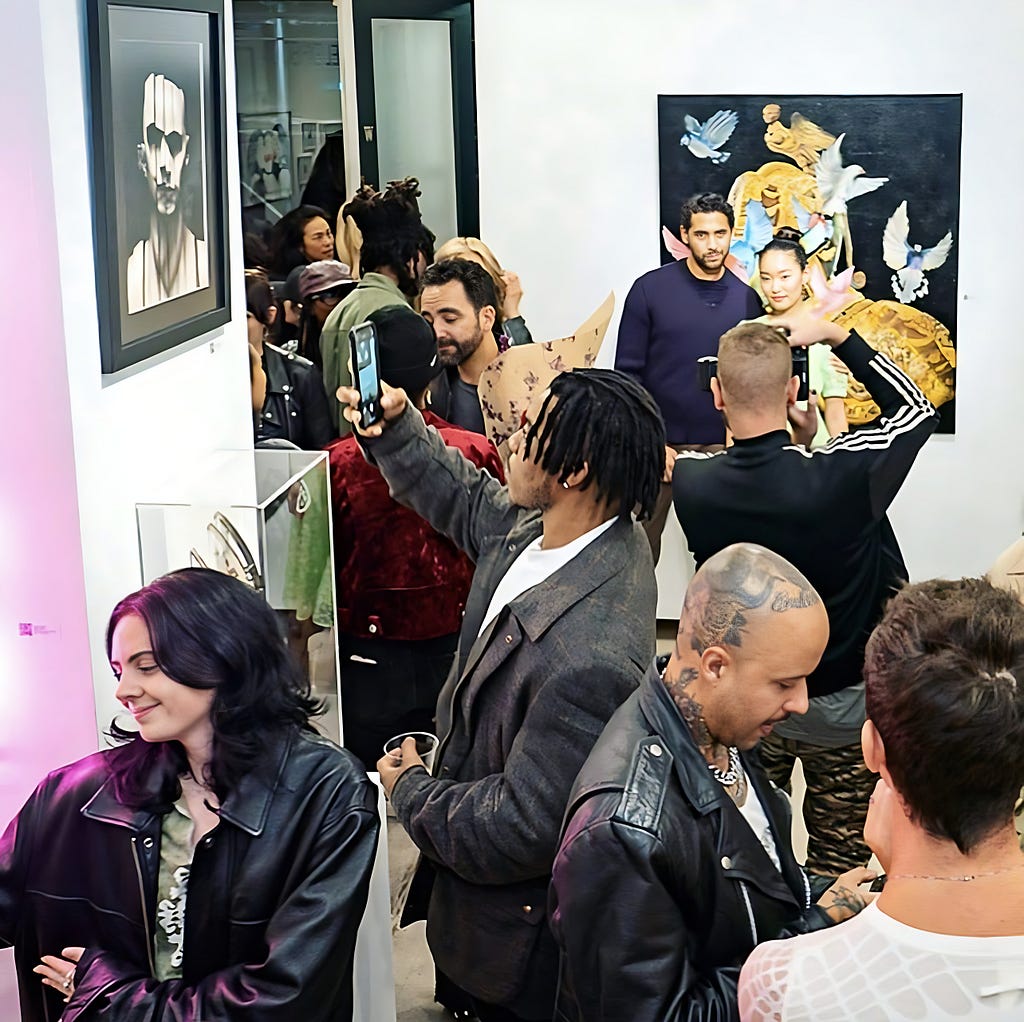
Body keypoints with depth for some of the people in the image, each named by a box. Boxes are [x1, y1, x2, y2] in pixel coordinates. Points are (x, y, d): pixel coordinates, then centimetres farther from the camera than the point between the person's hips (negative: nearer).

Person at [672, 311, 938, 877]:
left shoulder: (690, 483, -20)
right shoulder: (843, 475, -29)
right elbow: (915, 407, -8)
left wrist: (798, 438, -2)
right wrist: (836, 335, -7)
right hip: (841, 707, -3)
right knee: (835, 871, 14)